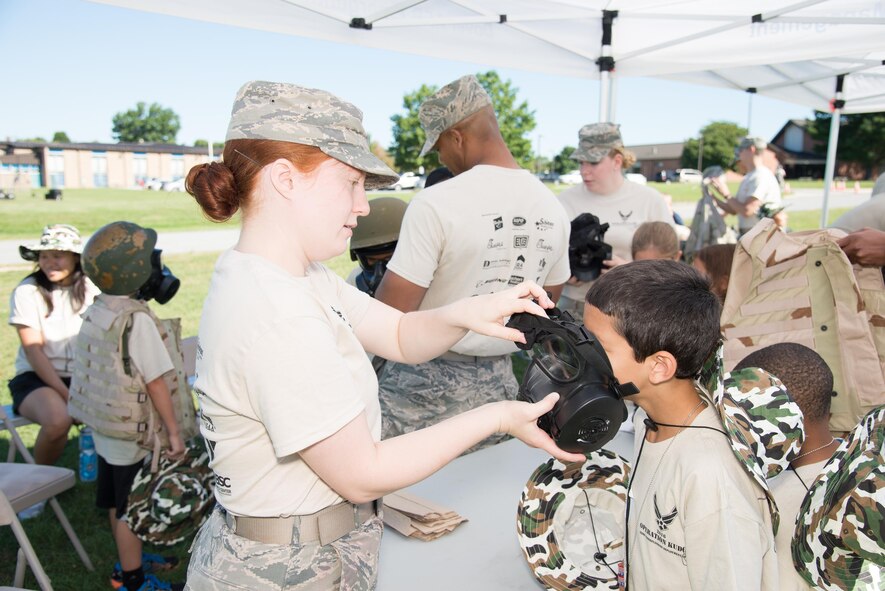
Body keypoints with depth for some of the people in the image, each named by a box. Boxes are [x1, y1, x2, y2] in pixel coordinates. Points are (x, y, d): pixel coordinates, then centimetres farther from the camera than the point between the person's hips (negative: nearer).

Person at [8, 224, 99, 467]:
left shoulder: (92, 290, 1)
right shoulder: (27, 292, -6)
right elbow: (34, 351, -10)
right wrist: (66, 394, -18)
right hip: (36, 378, -2)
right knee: (58, 420, -33)